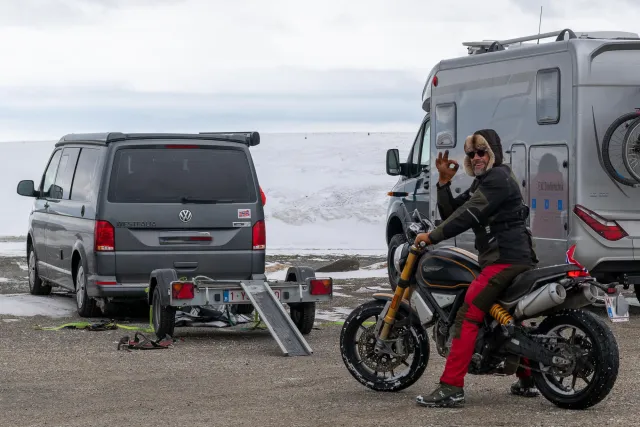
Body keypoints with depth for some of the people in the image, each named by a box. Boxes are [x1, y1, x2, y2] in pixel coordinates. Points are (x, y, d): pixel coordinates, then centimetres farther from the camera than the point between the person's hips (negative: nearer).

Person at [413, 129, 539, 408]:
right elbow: (452, 212, 17)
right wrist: (444, 182, 5)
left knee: (467, 317, -18)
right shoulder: (483, 182, 23)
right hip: (517, 259, 12)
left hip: (505, 258, -12)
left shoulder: (498, 178, -10)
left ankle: (451, 387, -24)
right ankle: (527, 380, 32)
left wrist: (433, 236, -16)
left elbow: (469, 215, -19)